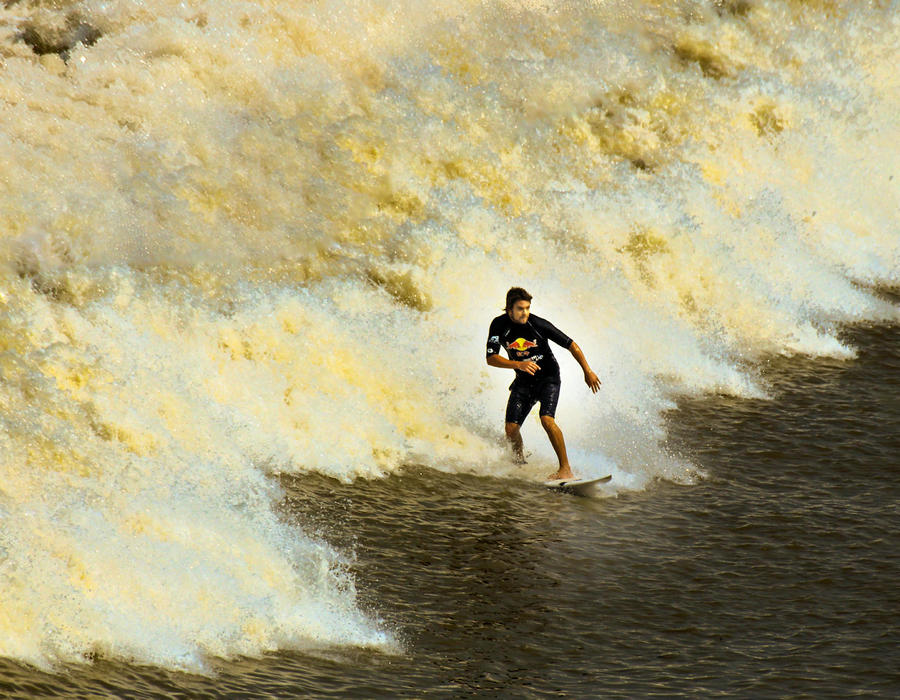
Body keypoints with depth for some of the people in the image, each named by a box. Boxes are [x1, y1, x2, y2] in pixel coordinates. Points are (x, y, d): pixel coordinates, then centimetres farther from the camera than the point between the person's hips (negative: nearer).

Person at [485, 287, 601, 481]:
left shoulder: (539, 324, -19)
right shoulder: (499, 325, -12)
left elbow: (571, 345, -11)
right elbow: (491, 358, -16)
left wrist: (587, 371, -16)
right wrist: (518, 364, -31)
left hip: (548, 378, -4)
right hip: (524, 381, 4)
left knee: (547, 419, -26)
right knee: (511, 428, -7)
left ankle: (566, 469, -24)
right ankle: (521, 465, 20)